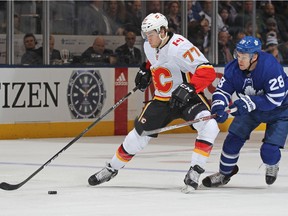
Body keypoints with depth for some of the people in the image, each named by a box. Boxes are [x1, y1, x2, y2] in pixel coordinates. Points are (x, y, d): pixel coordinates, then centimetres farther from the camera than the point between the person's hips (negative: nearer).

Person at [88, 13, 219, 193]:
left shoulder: (179, 46, -27)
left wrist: (189, 88, -43)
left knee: (209, 126, -33)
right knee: (138, 135, 8)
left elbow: (208, 71, -32)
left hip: (188, 97, -6)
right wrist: (145, 71, 7)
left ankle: (195, 172, -27)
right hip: (162, 100, 6)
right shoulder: (149, 46, -2)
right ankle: (112, 168, 30)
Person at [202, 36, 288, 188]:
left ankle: (272, 166, 22)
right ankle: (225, 172, 21)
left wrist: (248, 103, -40)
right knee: (233, 138, -2)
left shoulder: (270, 66, -36)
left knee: (269, 149, -14)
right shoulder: (233, 68, -20)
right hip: (250, 108, 5)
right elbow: (222, 90, -14)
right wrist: (218, 107, -35)